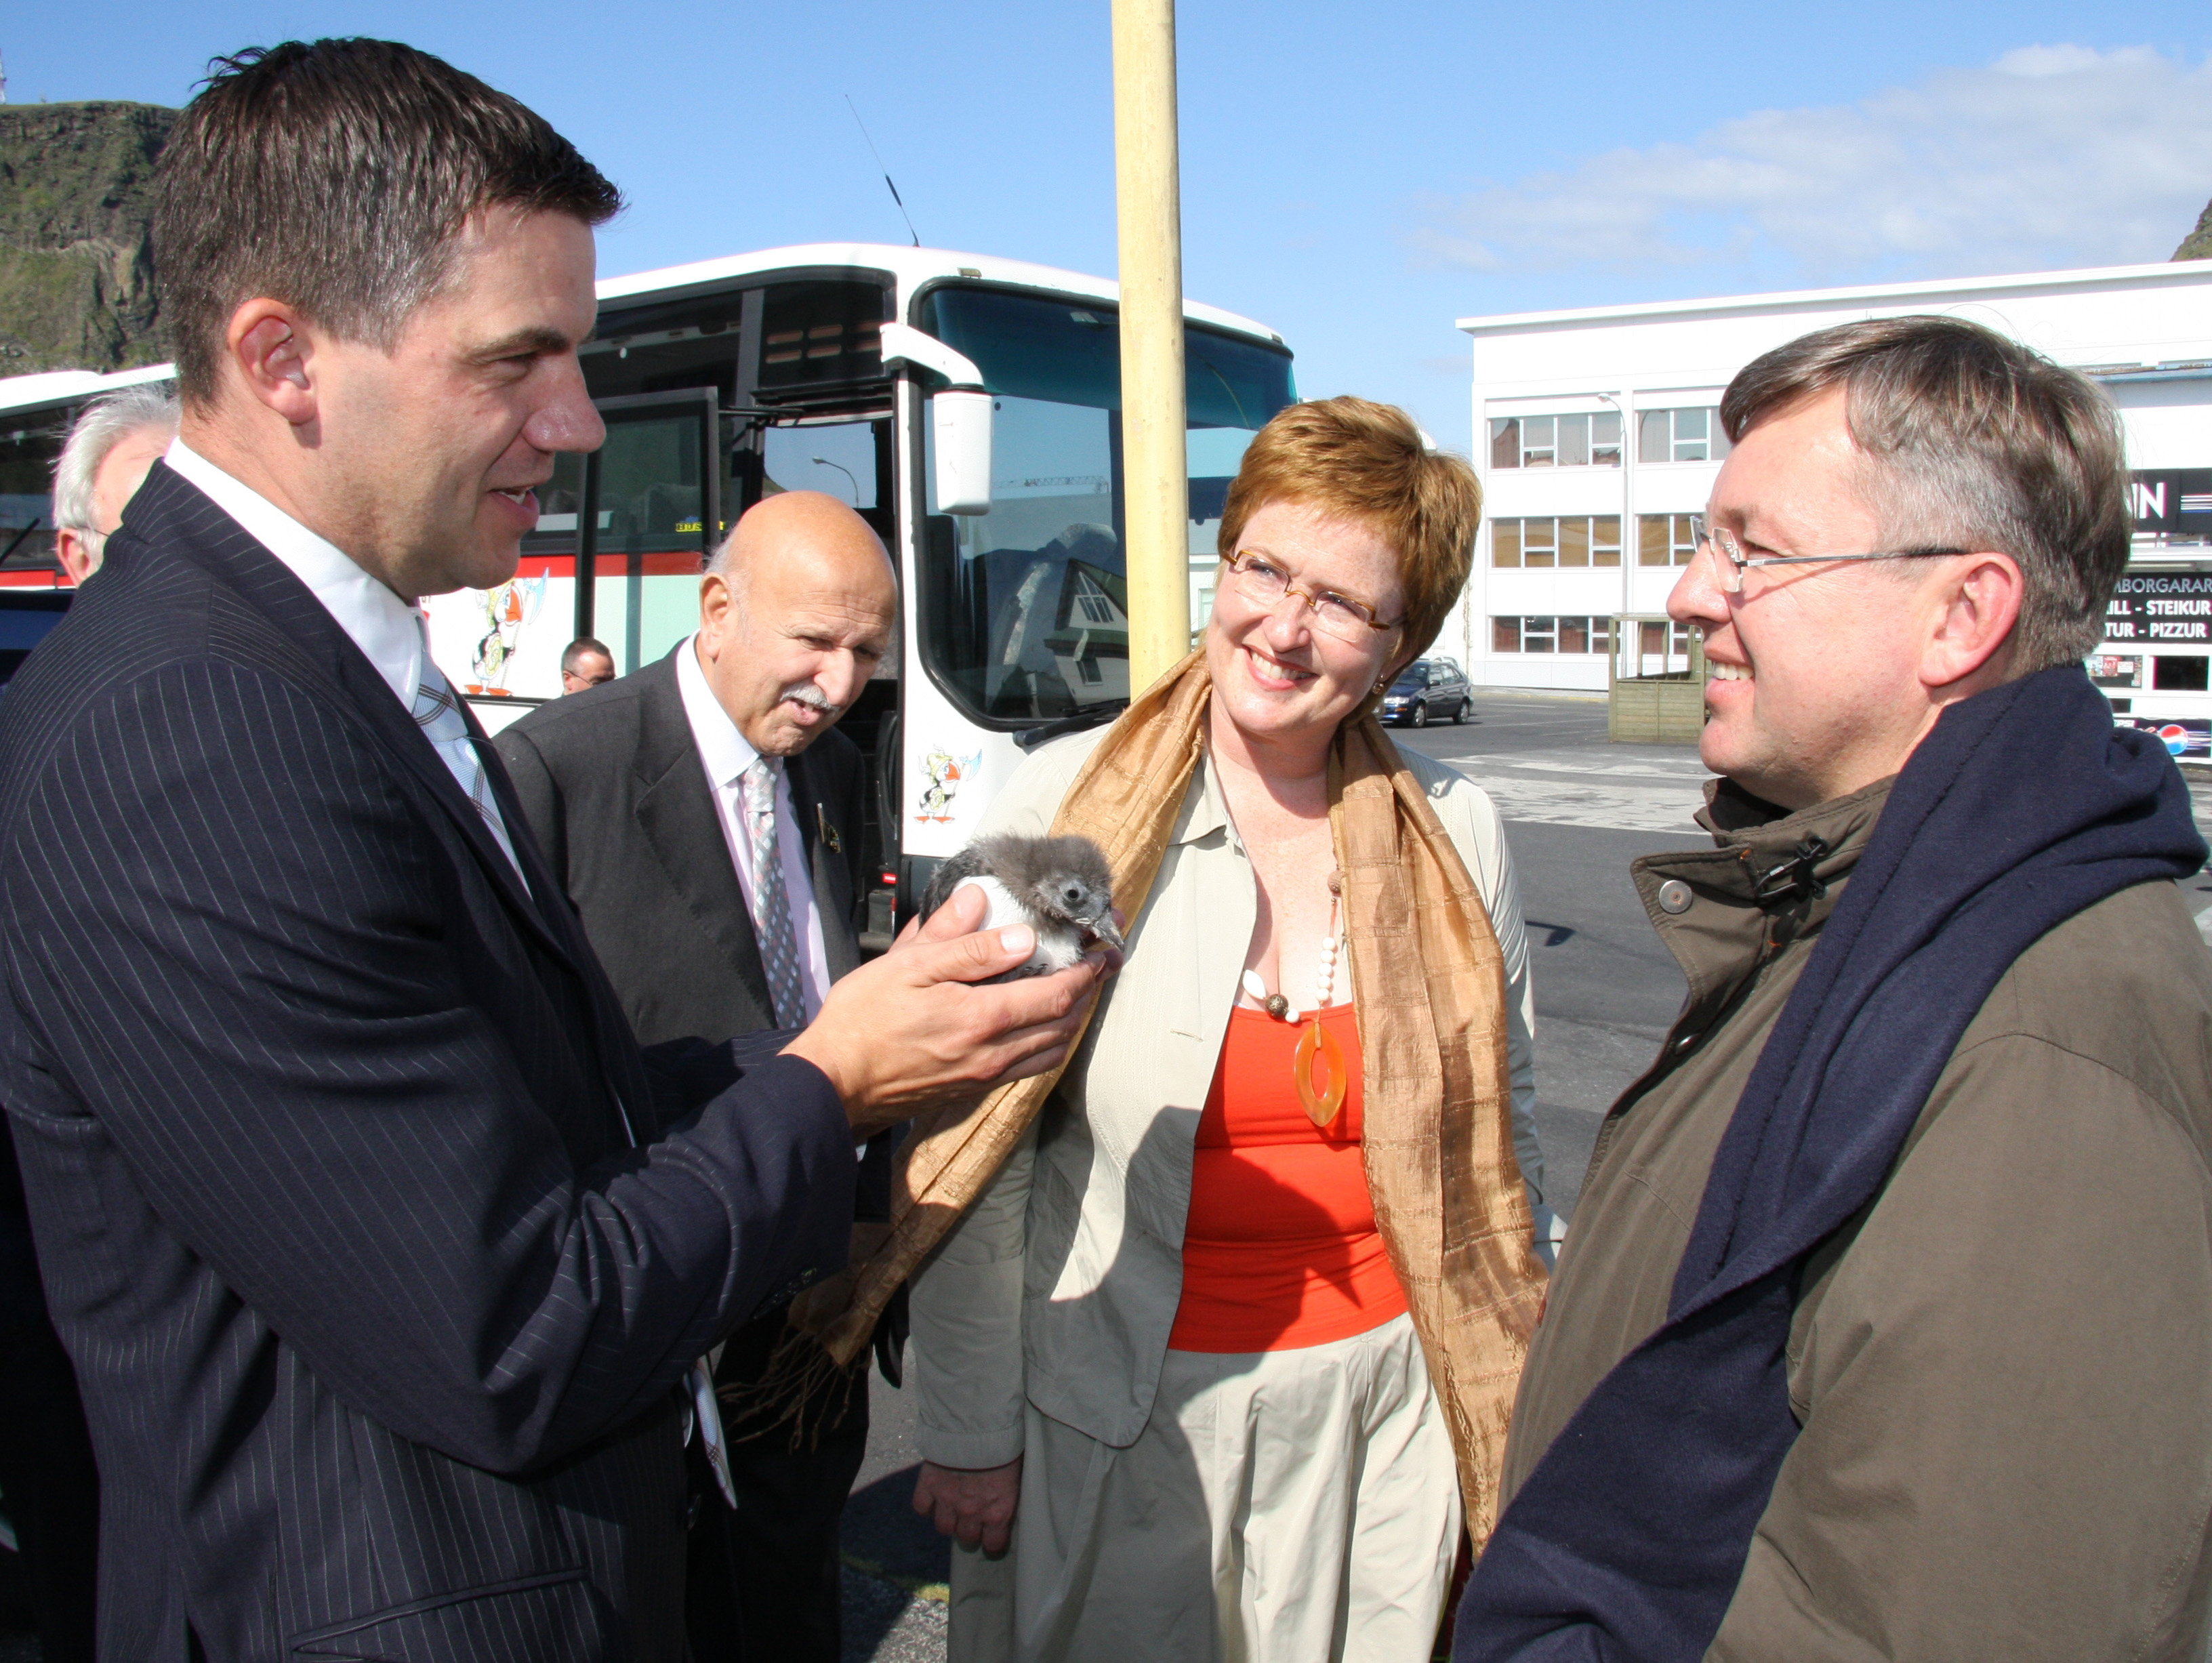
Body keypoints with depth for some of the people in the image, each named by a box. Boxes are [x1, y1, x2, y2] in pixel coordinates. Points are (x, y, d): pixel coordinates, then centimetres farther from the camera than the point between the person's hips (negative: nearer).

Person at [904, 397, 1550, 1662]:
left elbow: (1502, 1126, 9)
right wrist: (969, 1436, -5)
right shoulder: (1067, 808, -11)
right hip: (1113, 1415, -2)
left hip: (1378, 1396, 2)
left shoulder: (1458, 832, -2)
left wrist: (1507, 1390, 12)